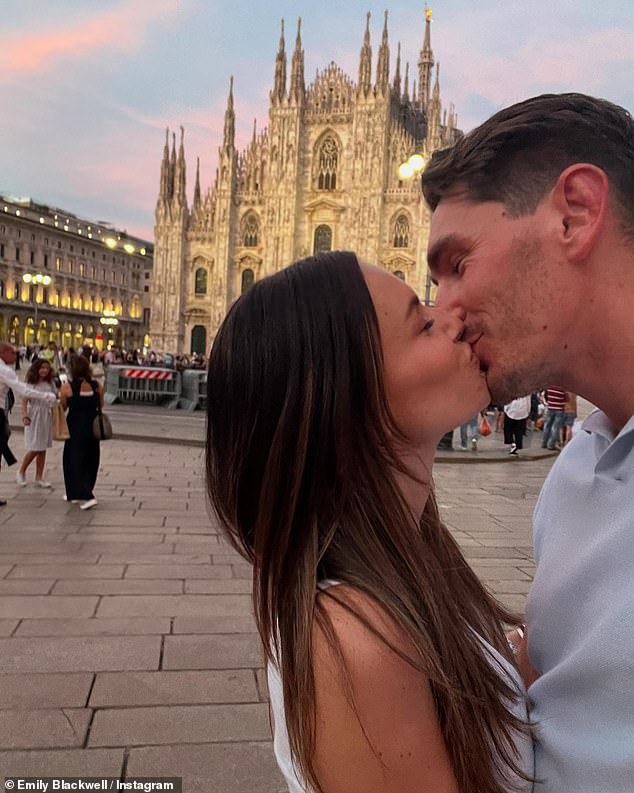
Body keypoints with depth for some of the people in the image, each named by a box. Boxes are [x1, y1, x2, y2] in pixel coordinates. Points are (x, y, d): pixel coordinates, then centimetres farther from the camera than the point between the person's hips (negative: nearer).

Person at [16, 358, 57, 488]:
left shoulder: (49, 383, 9)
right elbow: (24, 401, -12)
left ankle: (39, 478, 15)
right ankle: (21, 472, 16)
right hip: (34, 417, -5)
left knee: (43, 448, 8)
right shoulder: (30, 383, -6)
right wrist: (25, 416, -23)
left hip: (46, 417, 5)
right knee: (34, 449, -5)